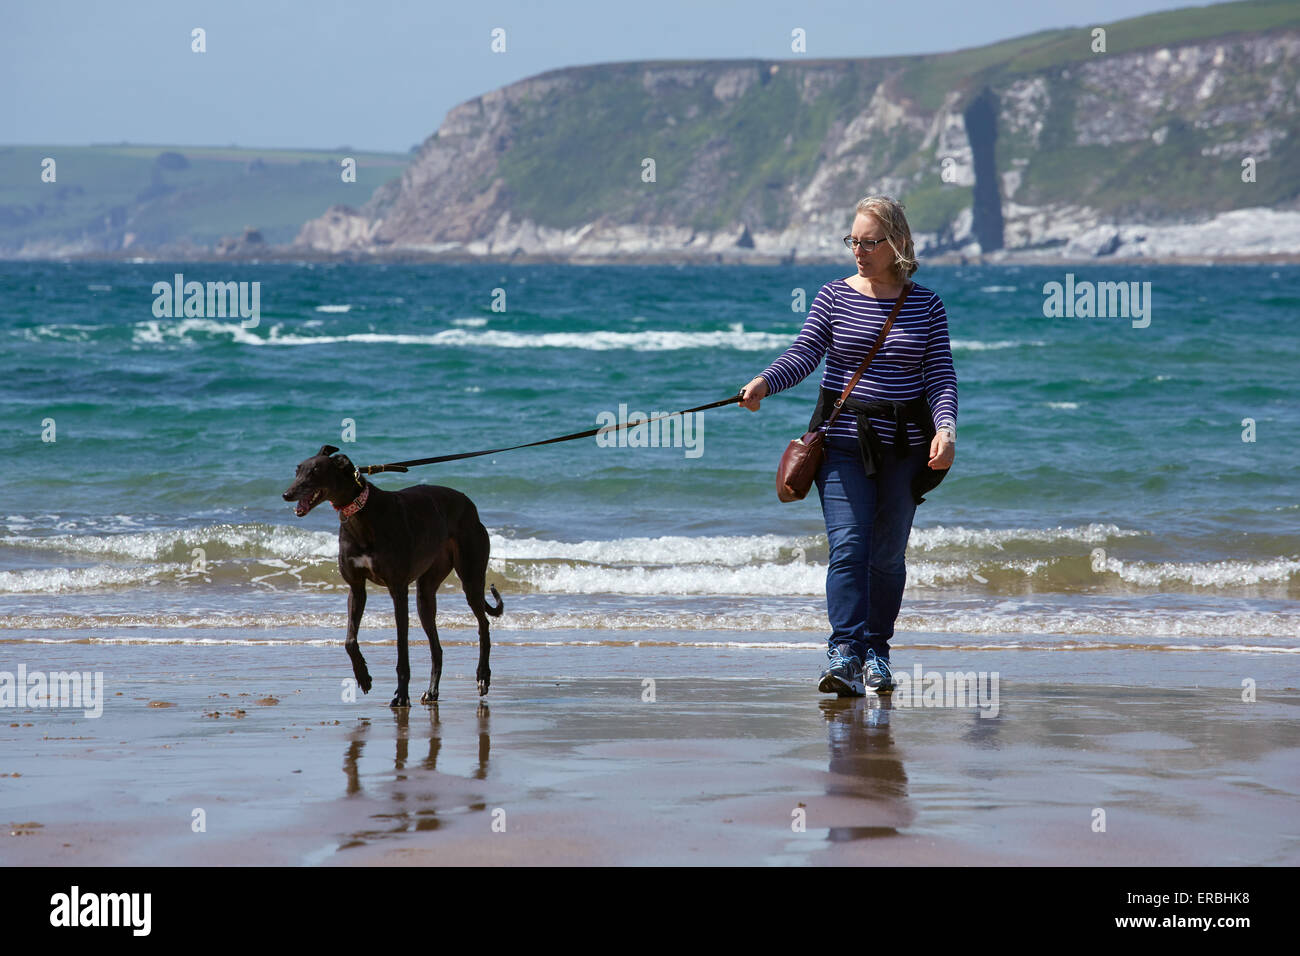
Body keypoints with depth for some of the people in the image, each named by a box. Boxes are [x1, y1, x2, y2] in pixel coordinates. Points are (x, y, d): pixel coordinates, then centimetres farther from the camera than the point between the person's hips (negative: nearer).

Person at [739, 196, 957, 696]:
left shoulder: (926, 305, 4)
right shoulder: (835, 296, 2)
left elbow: (941, 375, 0)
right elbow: (804, 353, -7)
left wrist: (945, 428, -16)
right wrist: (764, 383, -26)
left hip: (905, 447, 1)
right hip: (844, 440, -1)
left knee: (887, 553, 7)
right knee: (847, 546, -13)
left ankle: (877, 651, 21)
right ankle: (844, 654, -20)